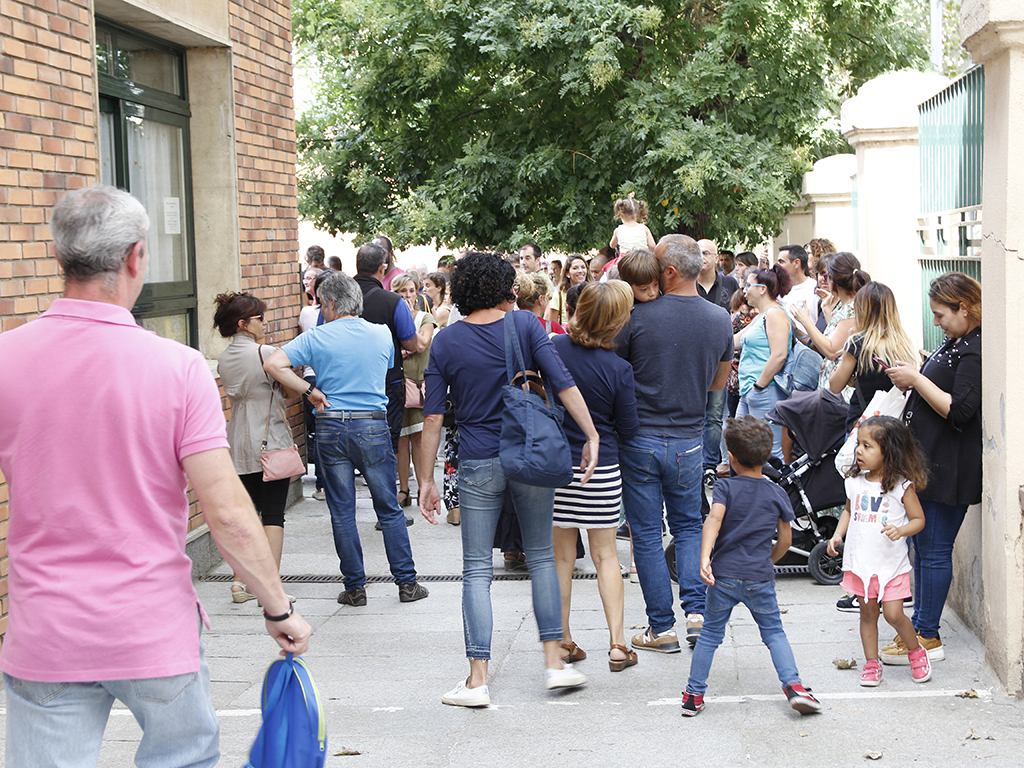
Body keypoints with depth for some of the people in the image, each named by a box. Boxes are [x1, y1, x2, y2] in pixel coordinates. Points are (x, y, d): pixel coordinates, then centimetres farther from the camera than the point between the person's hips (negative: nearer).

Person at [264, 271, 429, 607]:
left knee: (342, 513, 7)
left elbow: (274, 364, -12)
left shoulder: (316, 338, -4)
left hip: (331, 427, -1)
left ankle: (355, 587, 11)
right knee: (389, 509, 9)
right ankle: (407, 582, 11)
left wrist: (310, 391, -5)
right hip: (373, 426, 1)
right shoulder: (382, 334, 4)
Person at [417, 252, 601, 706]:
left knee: (477, 571, 4)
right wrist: (591, 435, -9)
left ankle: (477, 680, 3)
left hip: (478, 464, -1)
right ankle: (554, 662, 15)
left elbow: (433, 418, -2)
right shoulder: (525, 325, -1)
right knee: (541, 557, 15)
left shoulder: (446, 341, 0)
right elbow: (562, 383, -11)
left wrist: (426, 480, 2)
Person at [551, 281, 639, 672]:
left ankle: (563, 640, 19)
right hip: (601, 469, -2)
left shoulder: (553, 348, -8)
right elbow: (628, 428, -6)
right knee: (606, 555, 9)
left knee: (562, 556, 12)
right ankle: (617, 644, 9)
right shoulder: (618, 369, -14)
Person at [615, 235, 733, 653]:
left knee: (646, 535, 6)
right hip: (688, 440, 3)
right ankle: (696, 611, 6)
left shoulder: (638, 317, -14)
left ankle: (661, 627, 10)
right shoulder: (720, 320, -2)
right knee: (688, 526, 19)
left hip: (640, 439, -3)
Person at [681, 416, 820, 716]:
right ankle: (793, 686, -1)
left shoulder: (725, 487, -2)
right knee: (774, 632, 14)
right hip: (760, 578, 1)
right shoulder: (777, 494, 5)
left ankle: (694, 695, 13)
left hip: (724, 575, -1)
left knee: (710, 634, 10)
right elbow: (785, 540, 9)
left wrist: (705, 558, -29)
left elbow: (714, 518, -20)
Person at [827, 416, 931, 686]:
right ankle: (871, 663, 21)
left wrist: (900, 530, -22)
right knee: (867, 613, 10)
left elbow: (919, 519, -3)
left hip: (891, 563, -4)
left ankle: (916, 652, 20)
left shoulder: (902, 486, -9)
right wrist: (837, 535, 3)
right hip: (860, 562, 4)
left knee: (893, 614, -6)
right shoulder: (855, 482, 4)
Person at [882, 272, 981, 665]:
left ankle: (927, 637, 5)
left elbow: (959, 411, -23)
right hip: (926, 462, 10)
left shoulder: (976, 351, -17)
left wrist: (917, 379, -17)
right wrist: (910, 382, 5)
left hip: (948, 468, -10)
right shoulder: (954, 343, 13)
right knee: (922, 548, 15)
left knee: (934, 551, -3)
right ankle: (919, 627, 24)